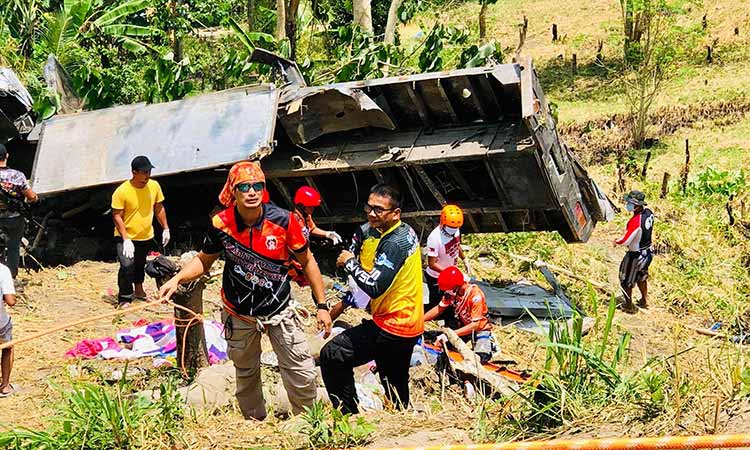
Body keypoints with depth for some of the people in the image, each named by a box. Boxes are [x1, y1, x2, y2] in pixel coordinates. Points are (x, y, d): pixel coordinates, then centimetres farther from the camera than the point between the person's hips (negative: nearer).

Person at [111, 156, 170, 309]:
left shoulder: (154, 186, -6)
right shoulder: (122, 191, -22)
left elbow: (159, 208, 8)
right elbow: (117, 216, -19)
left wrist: (165, 228, 8)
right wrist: (126, 239, -24)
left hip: (146, 236, 5)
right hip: (126, 237, -5)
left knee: (140, 264, 24)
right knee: (127, 266, -19)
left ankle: (138, 290, 46)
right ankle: (124, 300, -9)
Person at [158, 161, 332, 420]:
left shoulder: (283, 220, -18)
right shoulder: (221, 224, -14)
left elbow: (307, 262, -5)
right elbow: (204, 260, 4)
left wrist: (322, 306, -4)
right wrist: (177, 279, -14)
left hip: (280, 311, -1)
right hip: (239, 315, 2)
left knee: (303, 376, -5)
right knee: (246, 375, 19)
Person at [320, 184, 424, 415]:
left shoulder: (394, 243, -24)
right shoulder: (405, 231, 6)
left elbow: (374, 287, -31)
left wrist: (350, 262, -17)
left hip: (390, 327, -10)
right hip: (410, 323, 10)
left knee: (332, 356, -10)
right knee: (395, 384, 26)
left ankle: (348, 415, -6)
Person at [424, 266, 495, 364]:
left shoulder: (475, 295, -32)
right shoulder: (452, 292, -16)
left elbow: (475, 324, -34)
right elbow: (439, 309, -5)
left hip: (480, 329, -5)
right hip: (464, 327, 5)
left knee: (480, 358, -20)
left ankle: (489, 344, 10)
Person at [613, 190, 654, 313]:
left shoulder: (635, 221, -33)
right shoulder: (649, 213, -9)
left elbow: (625, 240, -28)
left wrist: (616, 242, -7)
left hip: (635, 255, -8)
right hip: (648, 251, 8)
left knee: (626, 280, 15)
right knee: (641, 277, 30)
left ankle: (629, 305, 29)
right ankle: (644, 300, 46)